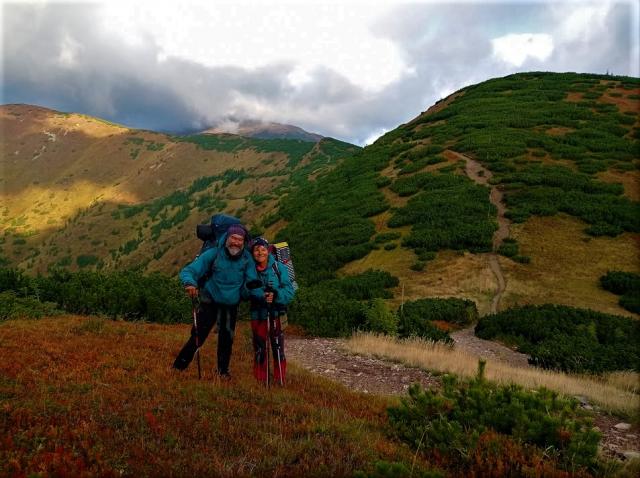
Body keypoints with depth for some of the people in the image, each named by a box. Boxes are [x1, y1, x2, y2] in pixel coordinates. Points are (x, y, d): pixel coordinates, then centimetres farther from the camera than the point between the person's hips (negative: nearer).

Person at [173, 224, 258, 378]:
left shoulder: (246, 259, -10)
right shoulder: (213, 254, -18)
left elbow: (251, 283, -5)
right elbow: (188, 270, -22)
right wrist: (189, 283, -44)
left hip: (231, 306, 3)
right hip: (210, 303, -3)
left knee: (227, 339, 12)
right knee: (198, 336, -9)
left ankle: (223, 371, 30)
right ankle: (178, 367, 5)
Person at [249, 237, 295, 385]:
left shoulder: (279, 268, -7)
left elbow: (289, 291, -12)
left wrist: (276, 295, -31)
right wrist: (262, 296, -31)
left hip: (276, 313, -1)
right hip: (258, 313, 1)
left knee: (278, 348, 2)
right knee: (259, 349, 12)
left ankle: (280, 380, 16)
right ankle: (260, 380, 26)